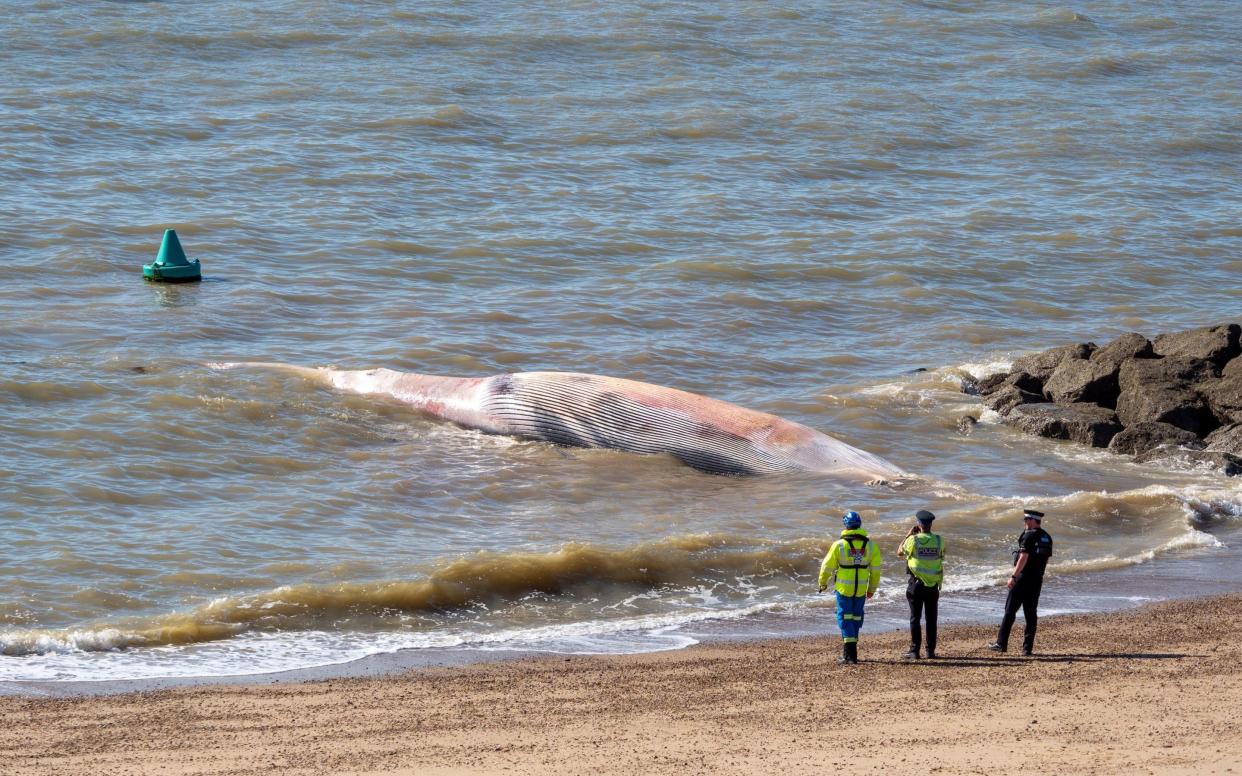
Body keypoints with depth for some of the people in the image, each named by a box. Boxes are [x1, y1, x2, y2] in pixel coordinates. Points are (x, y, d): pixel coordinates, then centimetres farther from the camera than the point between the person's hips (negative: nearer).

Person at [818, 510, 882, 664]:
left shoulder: (839, 545, -11)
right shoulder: (870, 546, -2)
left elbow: (827, 566, -3)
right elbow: (875, 570, 3)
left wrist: (823, 583, 15)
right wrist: (872, 588, 17)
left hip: (844, 588, -3)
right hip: (861, 588, 3)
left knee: (845, 617, 2)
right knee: (856, 617, 17)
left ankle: (850, 653, -9)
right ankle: (849, 649, 25)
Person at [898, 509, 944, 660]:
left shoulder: (913, 540, -11)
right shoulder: (939, 541, -2)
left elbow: (900, 552, 7)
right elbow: (941, 565, 5)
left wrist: (909, 534, 12)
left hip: (916, 584, -3)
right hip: (933, 586, 3)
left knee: (915, 619, 3)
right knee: (931, 619, 9)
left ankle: (914, 651, 2)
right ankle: (931, 651, 10)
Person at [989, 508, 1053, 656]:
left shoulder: (1029, 536, -13)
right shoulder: (1047, 538, 12)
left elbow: (1024, 557, -20)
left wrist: (1013, 576, -21)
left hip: (1023, 577, -7)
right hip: (1037, 580, 7)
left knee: (1010, 611, -1)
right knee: (1031, 613, 8)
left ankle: (1001, 644, -1)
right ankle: (1027, 648, 5)